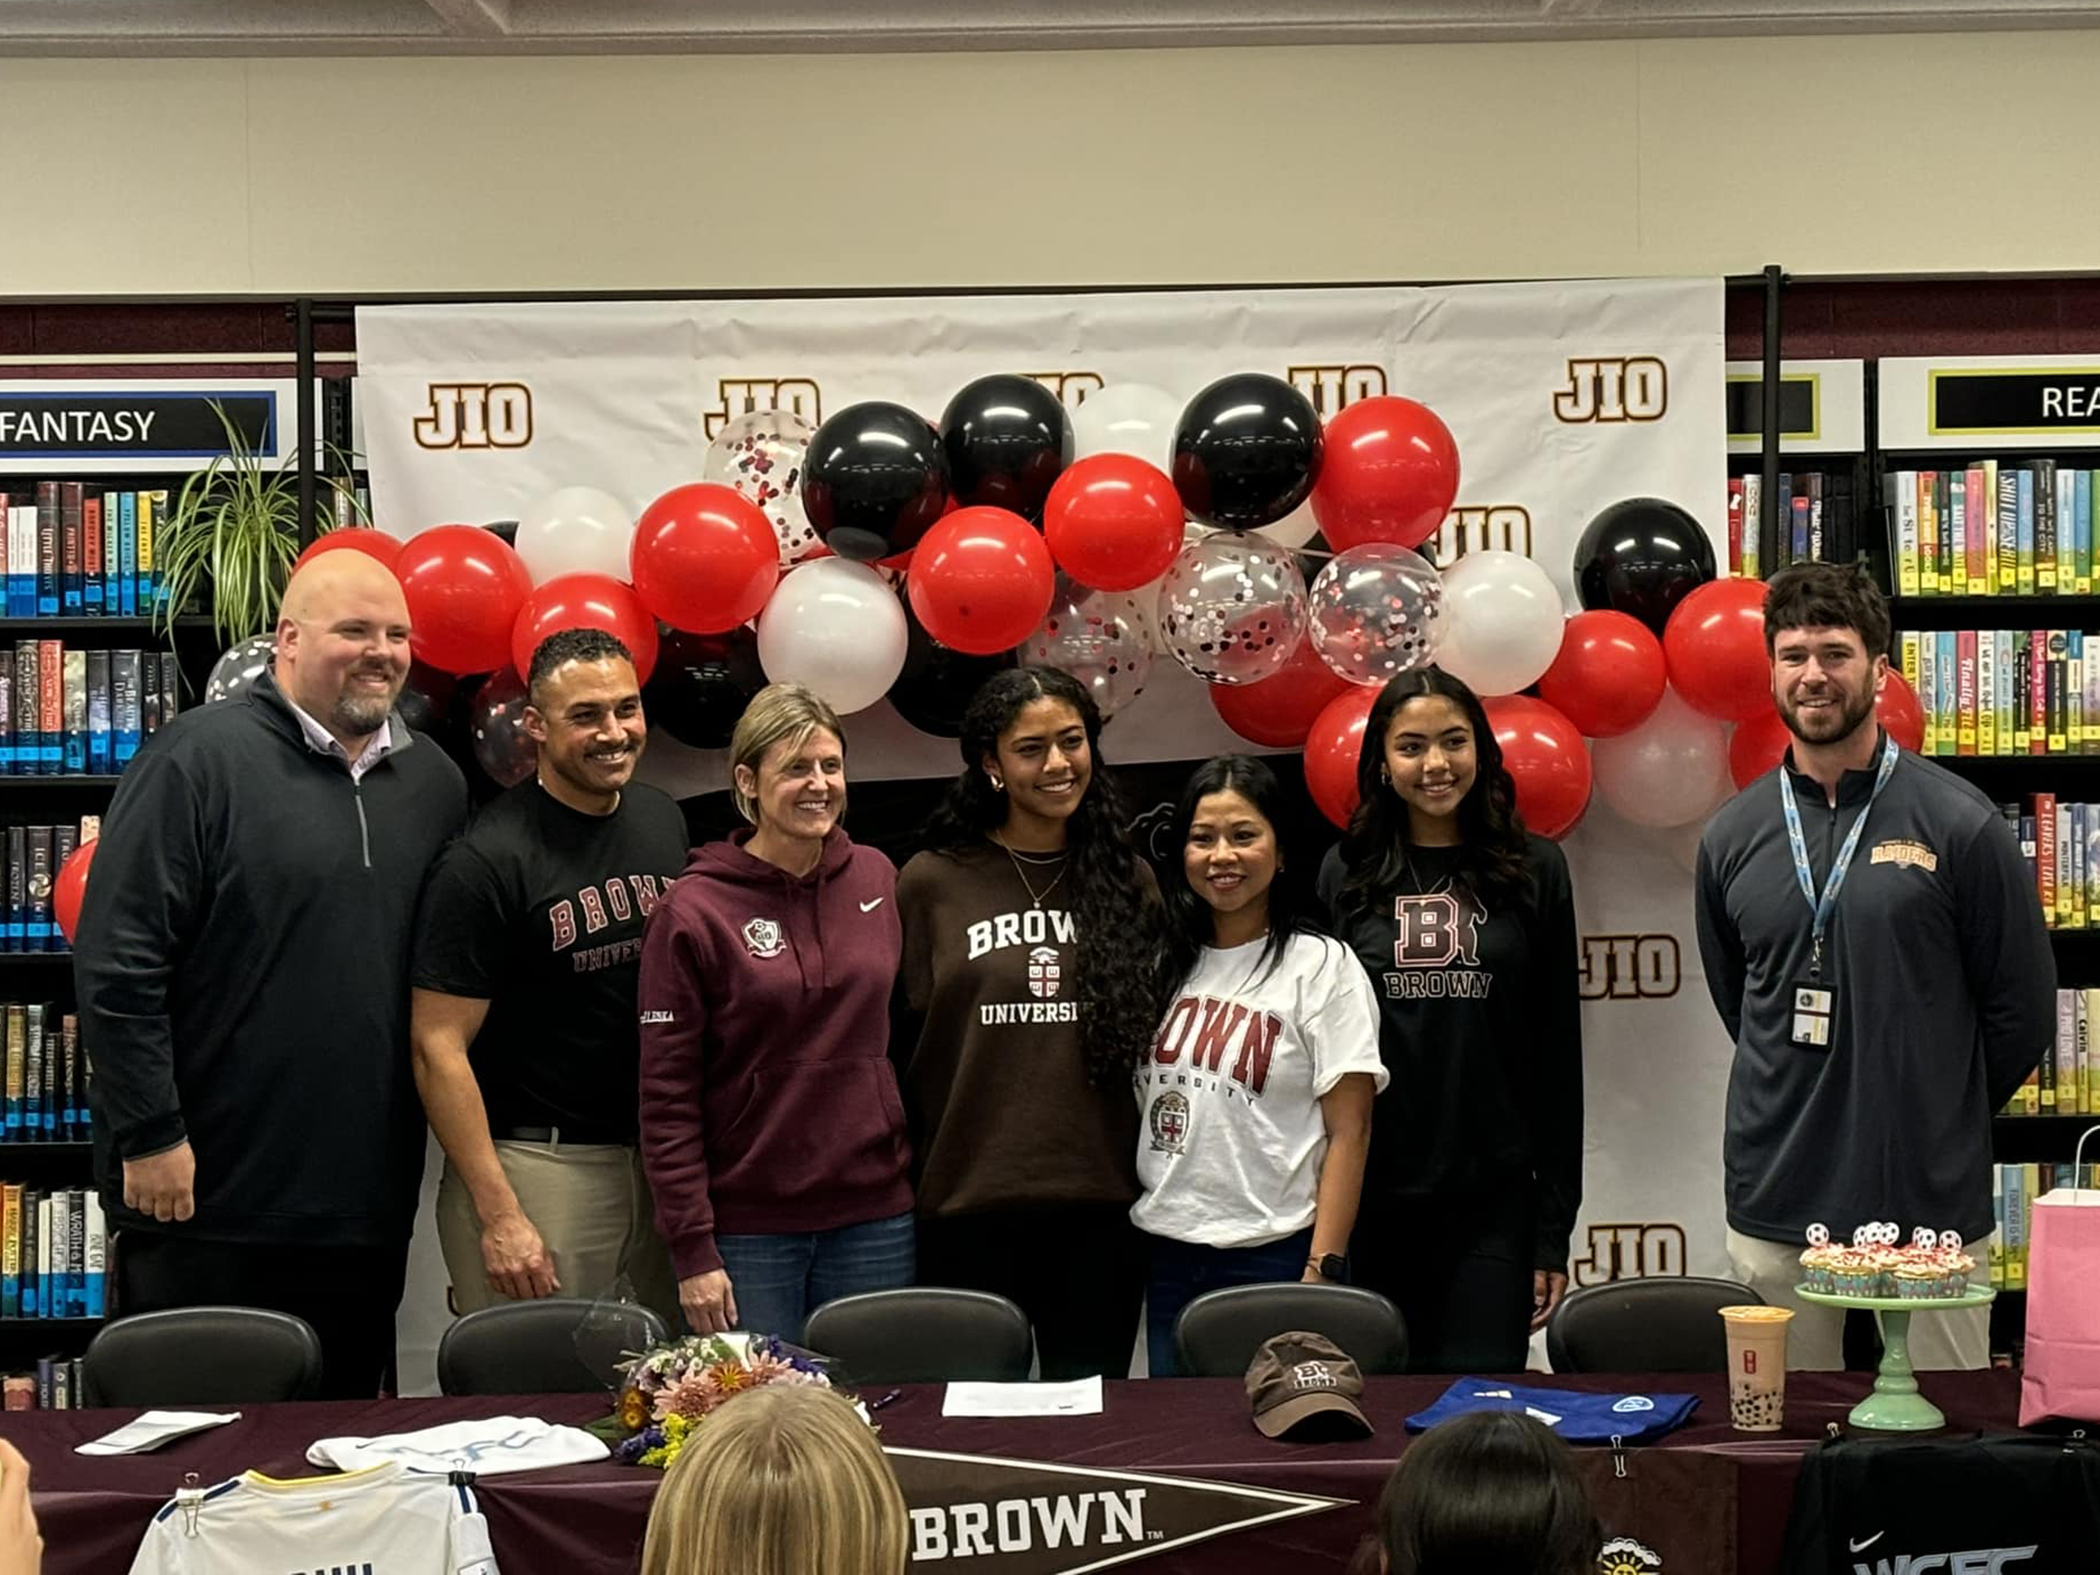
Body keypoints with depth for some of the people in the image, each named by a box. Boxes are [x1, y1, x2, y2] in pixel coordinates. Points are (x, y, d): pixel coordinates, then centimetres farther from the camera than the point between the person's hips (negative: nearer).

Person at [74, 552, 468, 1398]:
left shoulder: (433, 780, 11)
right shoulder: (199, 759, -8)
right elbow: (117, 962, -12)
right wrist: (151, 1135, -14)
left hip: (368, 1201, 6)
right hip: (207, 1199, -6)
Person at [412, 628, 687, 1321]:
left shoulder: (666, 822, 9)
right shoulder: (487, 860, -12)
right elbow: (438, 1045, -13)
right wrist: (499, 1214, -17)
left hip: (662, 1155, 6)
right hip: (539, 1166, -6)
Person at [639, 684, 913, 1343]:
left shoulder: (877, 879, 5)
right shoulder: (694, 910, -6)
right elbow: (667, 1096, -7)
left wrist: (921, 1181, 9)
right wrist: (693, 1251, -10)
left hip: (875, 1217, 3)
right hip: (749, 1229, -3)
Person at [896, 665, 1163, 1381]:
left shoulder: (1130, 883, 8)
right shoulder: (931, 884, 1)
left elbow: (1157, 1037, 14)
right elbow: (898, 1043, 3)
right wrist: (899, 1180, 0)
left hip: (1100, 1207, 2)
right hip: (967, 1206, -2)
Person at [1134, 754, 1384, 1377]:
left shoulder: (1322, 967, -4)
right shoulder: (1167, 964, 10)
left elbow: (1349, 1134, -8)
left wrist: (1322, 1272, -14)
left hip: (1273, 1254, -5)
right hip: (1166, 1253, 5)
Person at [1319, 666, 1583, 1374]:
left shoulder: (1533, 872, 4)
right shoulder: (1346, 875, 6)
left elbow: (1558, 1054, 4)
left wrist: (1555, 1226, 0)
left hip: (1494, 1205, -1)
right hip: (1373, 1202, 1)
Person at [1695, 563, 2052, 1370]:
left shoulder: (1959, 825, -5)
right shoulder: (1732, 836, 5)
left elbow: (2023, 1011, 2)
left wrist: (1940, 1117, 9)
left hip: (1930, 1199, -3)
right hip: (1775, 1205, 3)